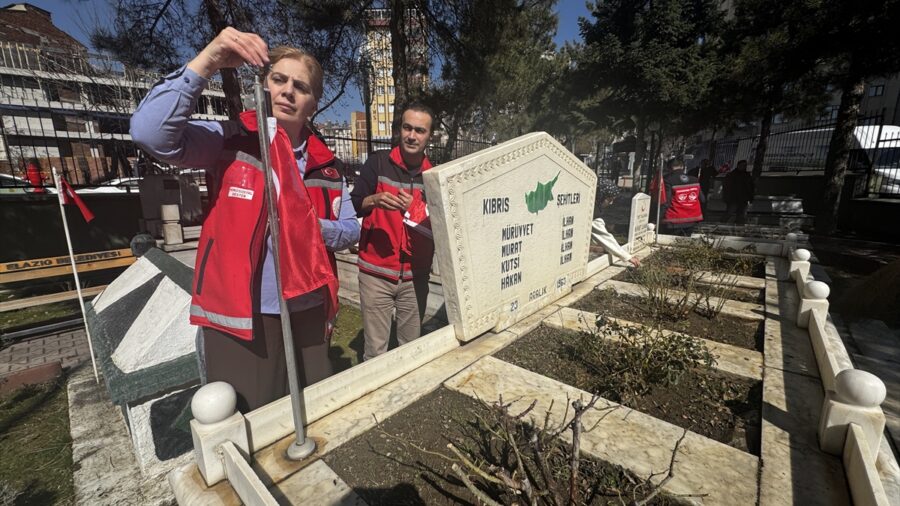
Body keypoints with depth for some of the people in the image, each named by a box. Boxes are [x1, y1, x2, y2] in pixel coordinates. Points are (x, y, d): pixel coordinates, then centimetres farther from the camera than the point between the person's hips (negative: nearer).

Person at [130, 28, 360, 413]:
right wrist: (205, 62, -23)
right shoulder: (229, 141, -4)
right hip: (240, 319, -3)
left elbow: (351, 229, 7)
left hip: (308, 313, 4)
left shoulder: (324, 164, 6)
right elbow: (149, 132, -20)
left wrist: (315, 229, -13)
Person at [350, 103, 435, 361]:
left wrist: (416, 212, -13)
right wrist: (374, 200, -22)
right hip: (376, 273, -2)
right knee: (375, 350, 2)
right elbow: (352, 207, -2)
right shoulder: (378, 162, -1)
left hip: (415, 276, 2)